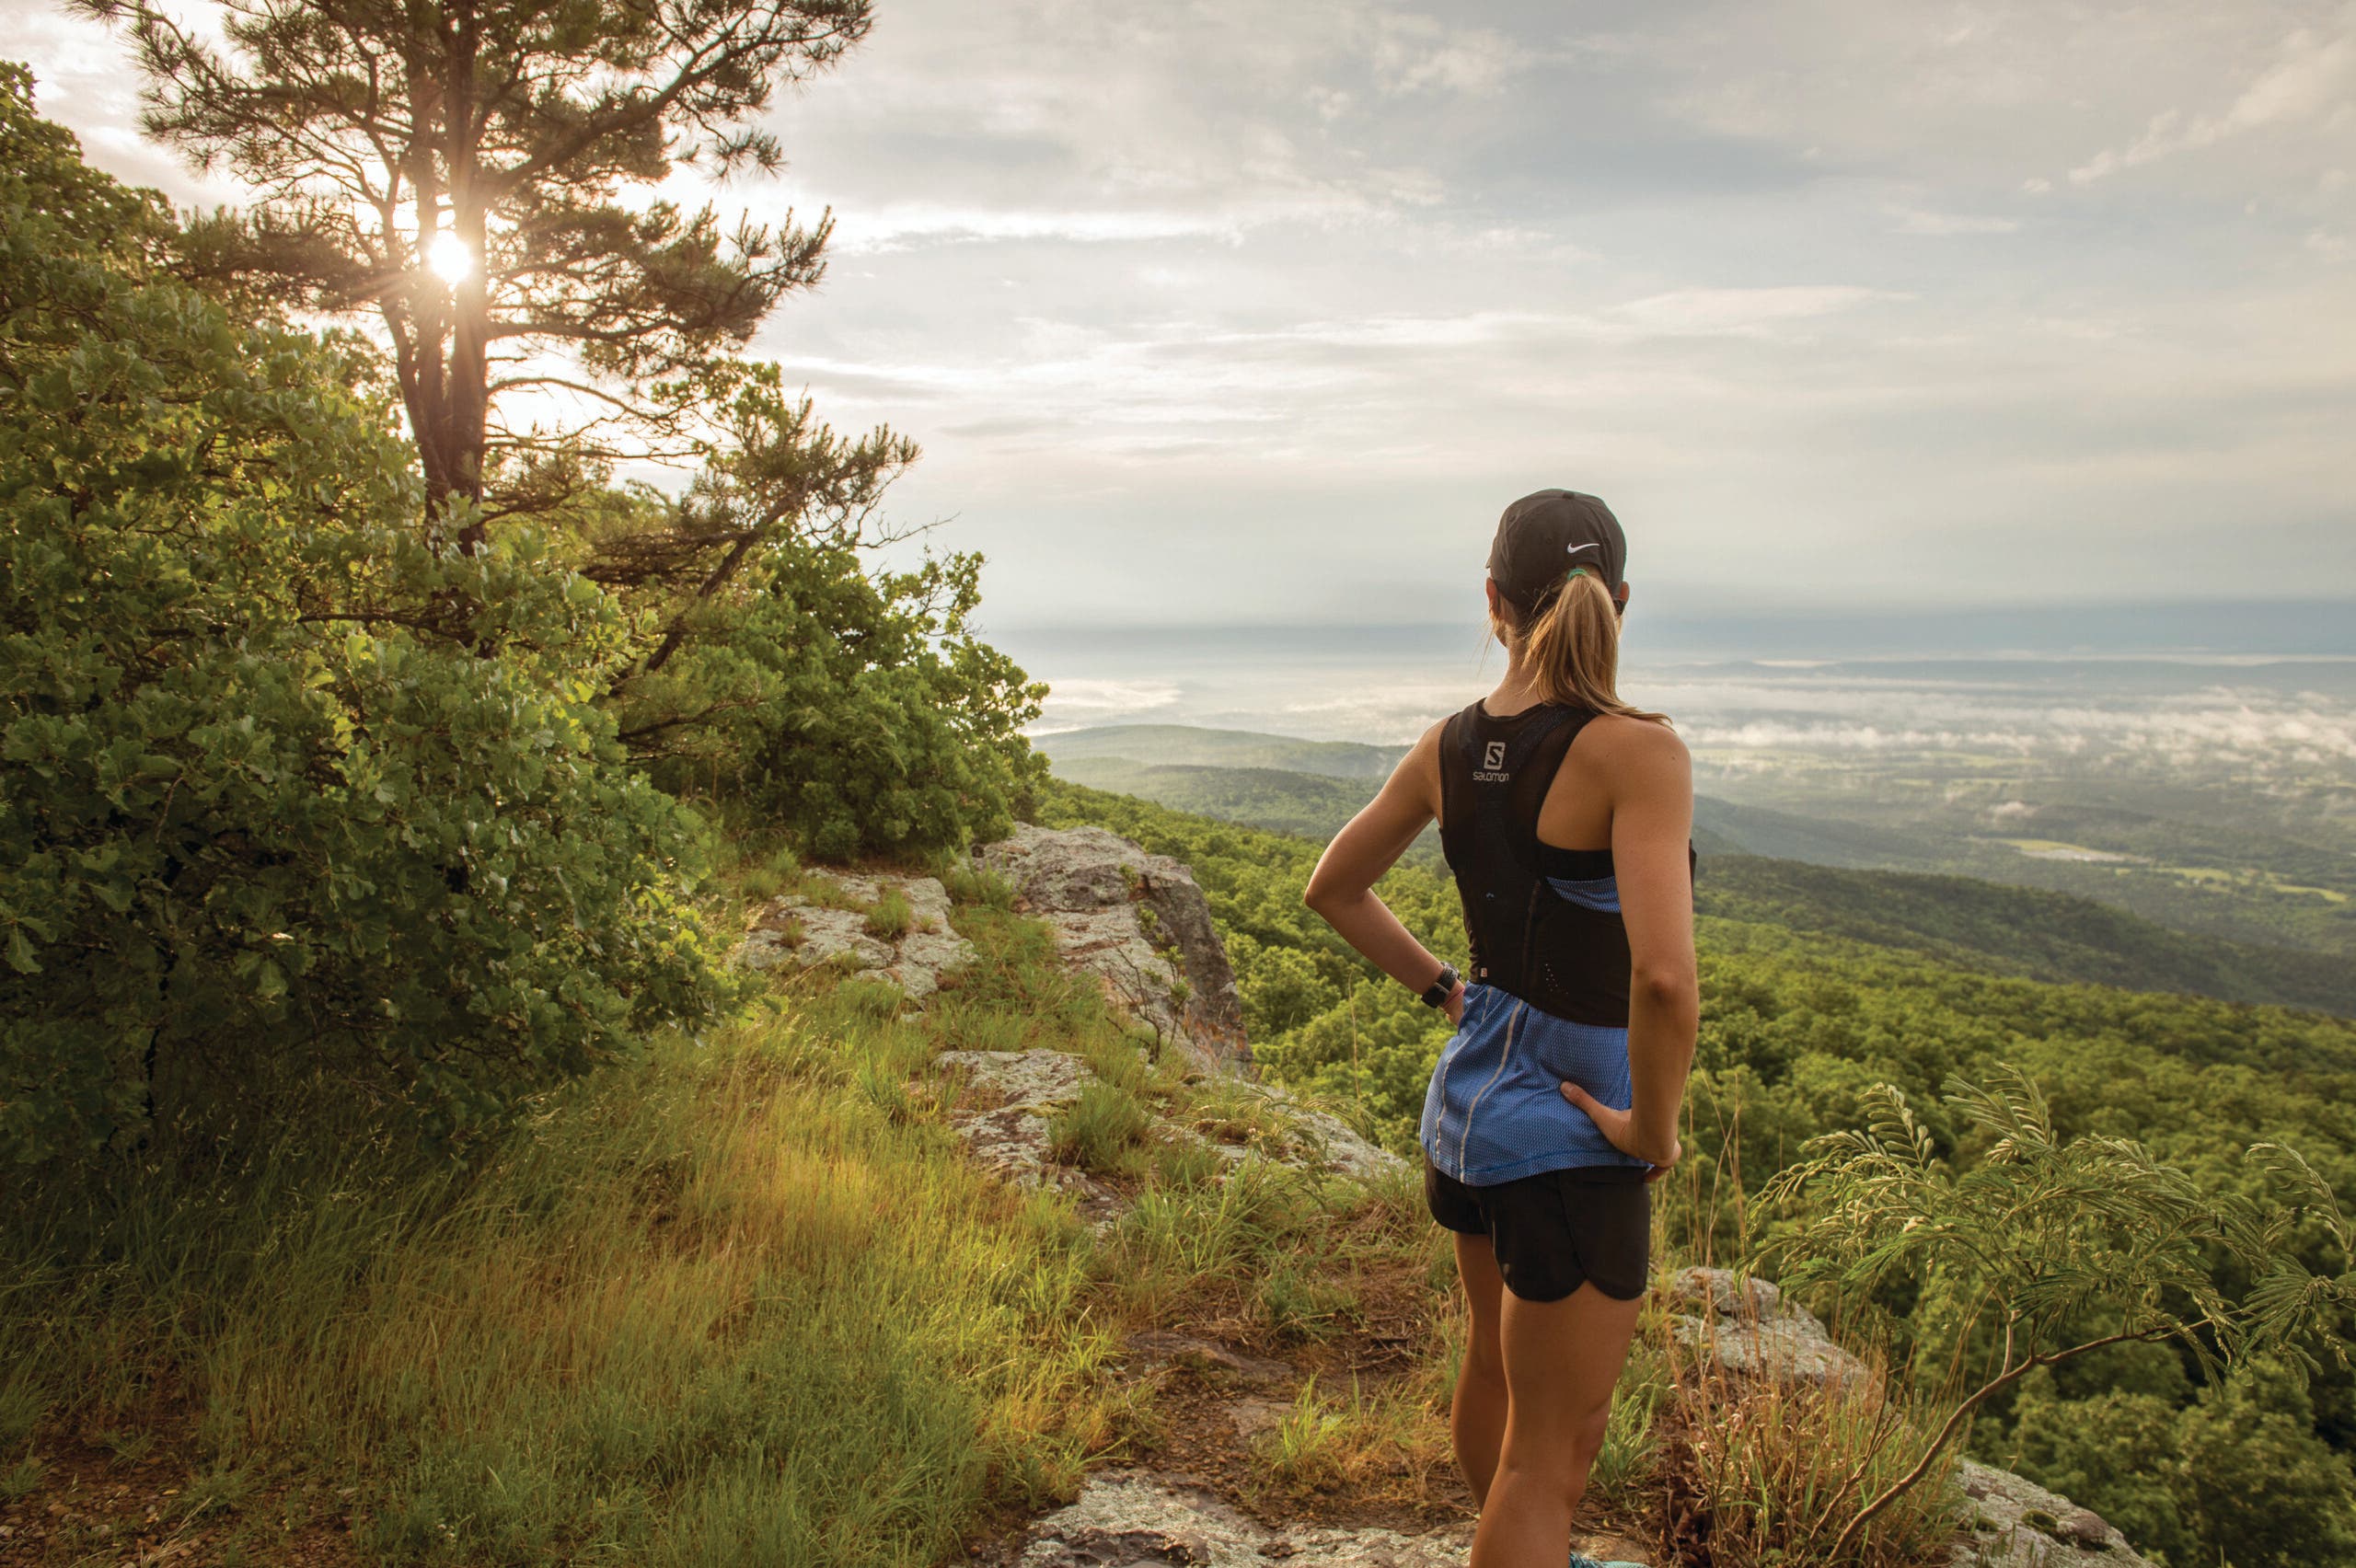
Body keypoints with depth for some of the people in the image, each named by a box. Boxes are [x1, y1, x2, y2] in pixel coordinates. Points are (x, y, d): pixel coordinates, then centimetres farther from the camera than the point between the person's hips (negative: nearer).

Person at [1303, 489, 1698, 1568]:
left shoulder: (1448, 747, -3)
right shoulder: (1635, 749, -23)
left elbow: (1333, 889, 10)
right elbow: (1664, 975, -34)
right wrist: (1653, 1130, -18)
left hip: (1468, 1101, 8)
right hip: (1567, 1136, -7)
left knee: (1497, 1367, 30)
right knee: (1550, 1449, 11)